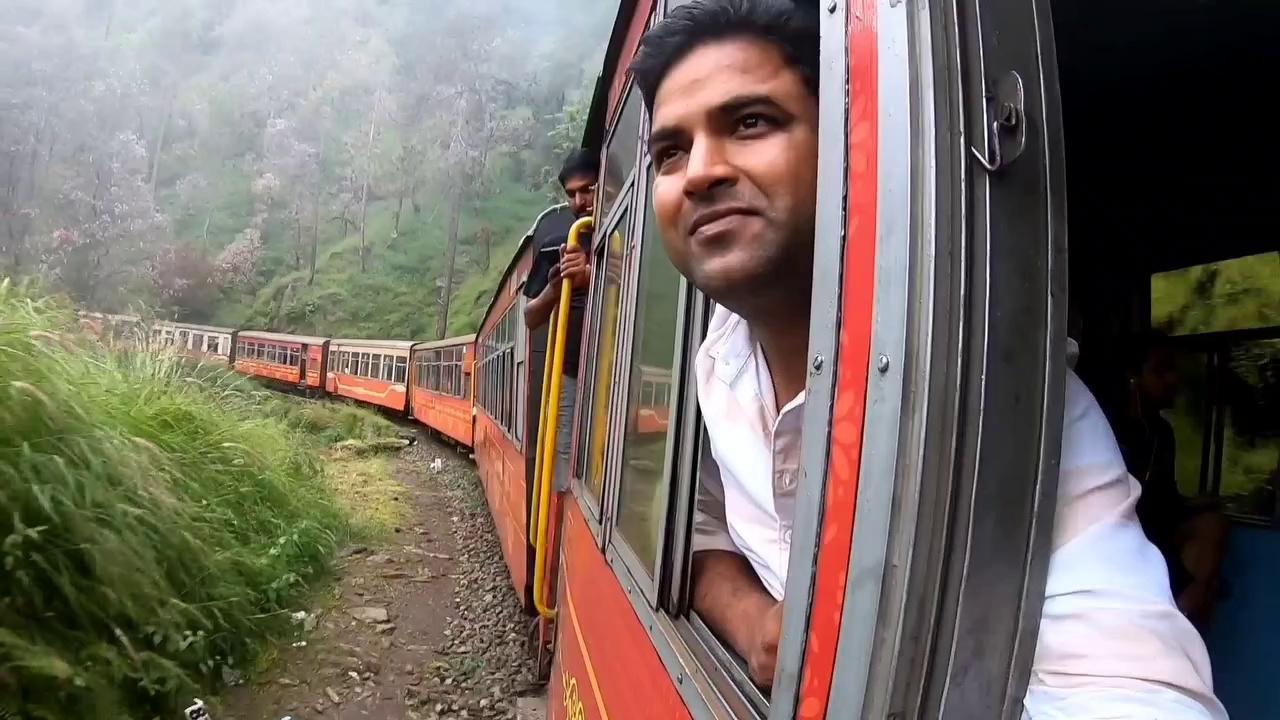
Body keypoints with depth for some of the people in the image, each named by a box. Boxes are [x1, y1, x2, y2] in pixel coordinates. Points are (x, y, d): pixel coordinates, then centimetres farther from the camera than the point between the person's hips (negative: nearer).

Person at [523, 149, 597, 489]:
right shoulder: (554, 247, 11)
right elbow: (531, 318, 12)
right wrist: (553, 289, -8)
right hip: (568, 377, 3)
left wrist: (592, 276, -26)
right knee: (565, 479, 4)